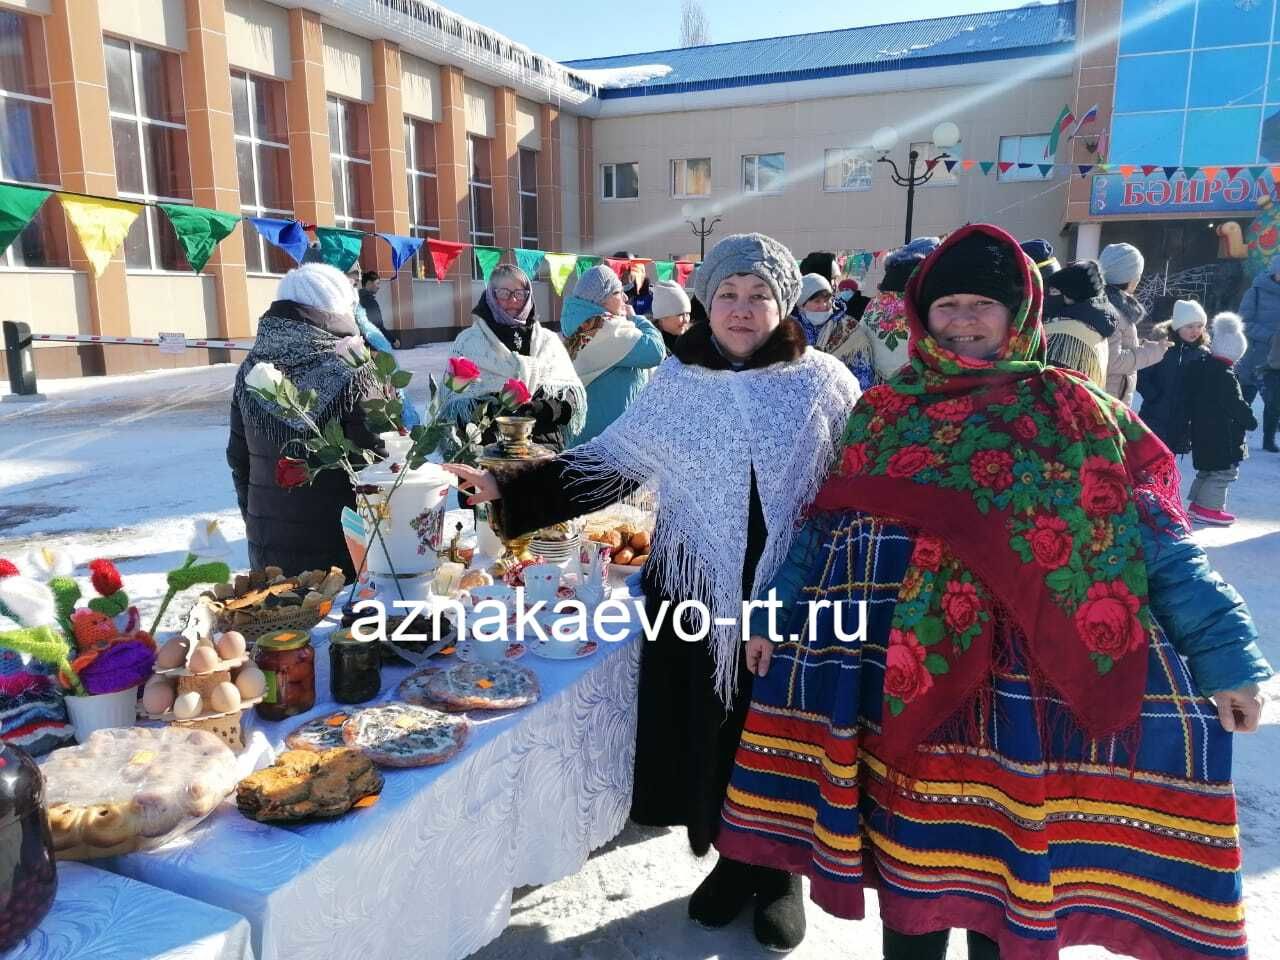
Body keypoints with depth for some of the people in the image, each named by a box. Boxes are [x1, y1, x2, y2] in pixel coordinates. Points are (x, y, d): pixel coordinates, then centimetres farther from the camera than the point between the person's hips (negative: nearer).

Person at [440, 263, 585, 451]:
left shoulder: (548, 341, 18)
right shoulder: (468, 340, 11)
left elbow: (574, 395, 7)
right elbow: (456, 401, 2)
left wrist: (537, 408, -11)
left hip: (545, 445, 2)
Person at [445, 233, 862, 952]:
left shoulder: (822, 380, -1)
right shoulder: (676, 383, 2)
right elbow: (609, 462, 2)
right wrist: (507, 489, -6)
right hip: (700, 596, 1)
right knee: (709, 731, 9)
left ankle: (779, 870, 34)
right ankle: (733, 857, 35)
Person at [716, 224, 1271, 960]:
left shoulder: (1074, 413, 2)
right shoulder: (881, 412, 9)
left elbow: (1155, 538, -2)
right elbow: (827, 525, 12)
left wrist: (1224, 651, -8)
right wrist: (775, 615, 8)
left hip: (1022, 676, -2)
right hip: (898, 674, 3)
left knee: (1006, 847, 7)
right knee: (907, 841, 13)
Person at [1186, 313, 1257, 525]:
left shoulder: (1201, 368, 6)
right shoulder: (1225, 376, -19)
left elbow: (1191, 400, 15)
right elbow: (1237, 406, -17)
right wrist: (1251, 421, -1)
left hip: (1201, 432, 9)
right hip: (1221, 436, -9)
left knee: (1207, 470, 20)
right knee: (1225, 471, -1)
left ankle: (1196, 504, 24)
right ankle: (1208, 508, -1)